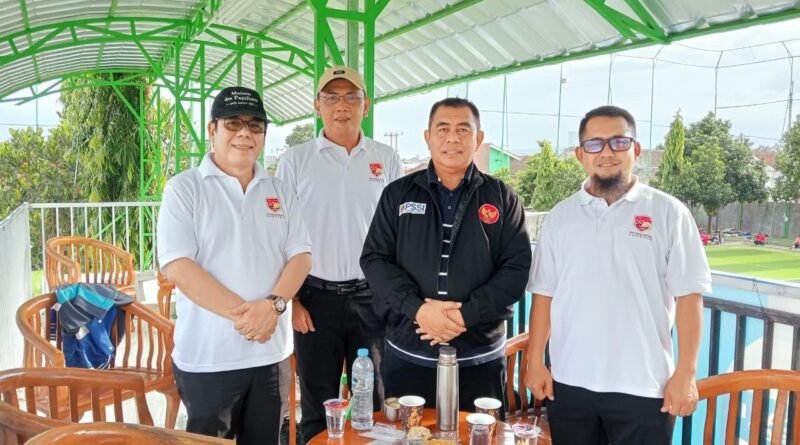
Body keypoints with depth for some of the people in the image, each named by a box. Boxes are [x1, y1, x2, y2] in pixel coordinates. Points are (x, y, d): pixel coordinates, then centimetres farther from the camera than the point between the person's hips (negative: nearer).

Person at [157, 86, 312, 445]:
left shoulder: (279, 192, 10)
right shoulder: (184, 188, -3)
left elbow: (300, 256, 4)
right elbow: (177, 266, -13)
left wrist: (273, 304, -15)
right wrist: (240, 312, -19)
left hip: (271, 353, 4)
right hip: (207, 357, -4)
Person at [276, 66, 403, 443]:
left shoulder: (387, 160, 4)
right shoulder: (295, 160, 0)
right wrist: (291, 299, -5)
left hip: (373, 297, 2)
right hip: (317, 297, -1)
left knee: (374, 401, 13)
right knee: (317, 405, 11)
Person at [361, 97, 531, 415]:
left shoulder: (502, 199, 3)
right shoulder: (398, 194, 5)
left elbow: (517, 267, -4)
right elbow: (374, 259, -1)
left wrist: (466, 314, -16)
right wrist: (417, 308, -16)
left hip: (480, 359, 0)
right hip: (407, 357, 1)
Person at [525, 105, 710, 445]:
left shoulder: (669, 213, -2)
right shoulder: (560, 216, 5)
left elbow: (688, 296, -4)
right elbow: (544, 293, 6)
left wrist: (685, 374, -8)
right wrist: (535, 361, 2)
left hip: (643, 386, -2)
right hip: (569, 382, 3)